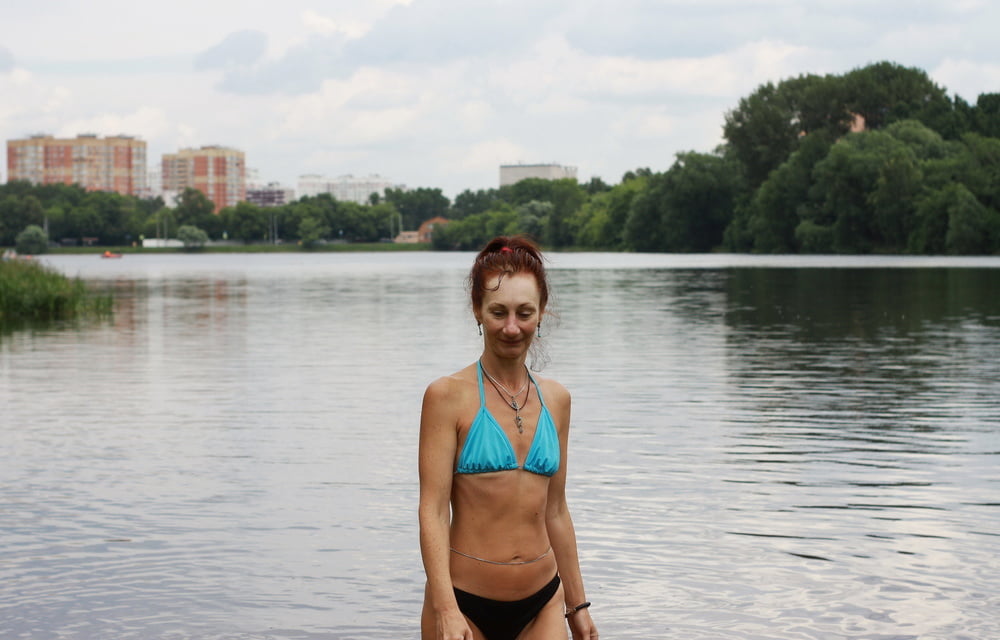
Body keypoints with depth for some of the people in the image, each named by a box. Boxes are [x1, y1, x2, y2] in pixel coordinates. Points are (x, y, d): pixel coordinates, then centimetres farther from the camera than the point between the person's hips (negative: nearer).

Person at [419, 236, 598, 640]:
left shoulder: (556, 400, 8)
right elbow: (433, 511, -11)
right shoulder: (448, 396, -7)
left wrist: (577, 603, 18)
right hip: (465, 602, -4)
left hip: (541, 605, 4)